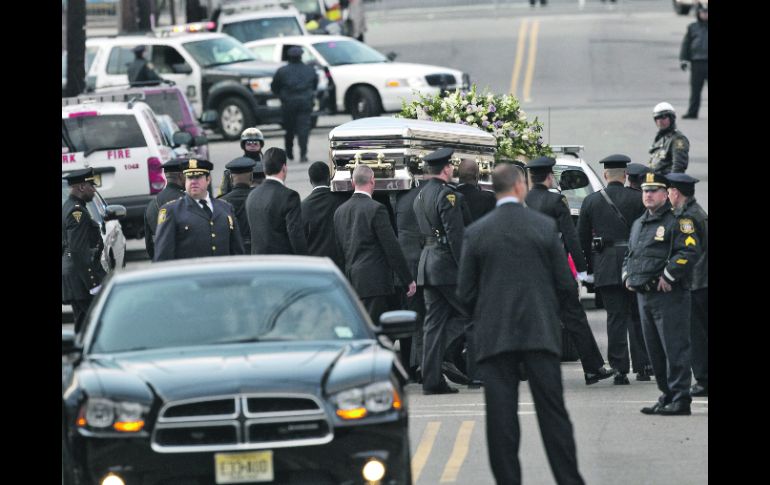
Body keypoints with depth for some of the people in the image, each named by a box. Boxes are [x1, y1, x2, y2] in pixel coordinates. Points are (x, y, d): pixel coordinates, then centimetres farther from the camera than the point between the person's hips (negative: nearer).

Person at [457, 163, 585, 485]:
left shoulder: (476, 233, -1)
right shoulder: (544, 226, -1)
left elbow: (465, 292, 2)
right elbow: (565, 284, 1)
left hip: (494, 337, 0)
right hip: (541, 334, 0)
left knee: (501, 417, 1)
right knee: (553, 412, 4)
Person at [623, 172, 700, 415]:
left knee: (675, 349, -8)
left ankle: (680, 399, -7)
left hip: (670, 295, -9)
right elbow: (630, 254, 31)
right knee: (655, 350, 11)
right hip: (644, 297, 9)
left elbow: (690, 251, -19)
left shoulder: (677, 220, -7)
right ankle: (667, 396, 18)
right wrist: (627, 275, 13)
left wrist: (668, 276, -18)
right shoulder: (638, 224, 20)